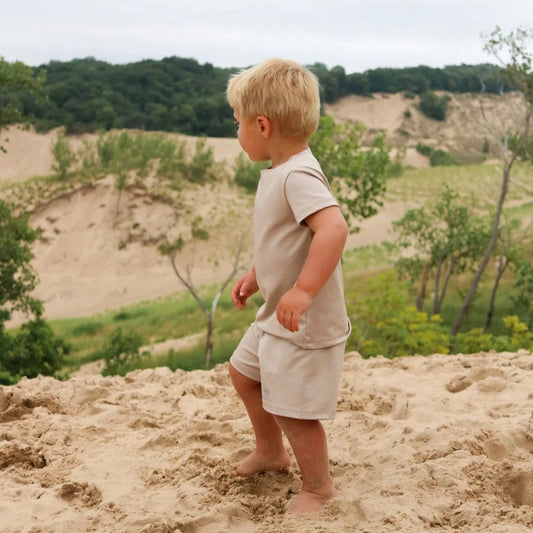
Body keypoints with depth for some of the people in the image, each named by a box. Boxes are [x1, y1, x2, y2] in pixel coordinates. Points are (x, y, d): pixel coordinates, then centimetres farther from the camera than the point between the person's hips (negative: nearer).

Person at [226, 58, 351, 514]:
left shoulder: (299, 176, -26)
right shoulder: (278, 173, 7)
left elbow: (334, 227, -40)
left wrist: (304, 290, -43)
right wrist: (255, 276, 24)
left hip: (305, 323, -11)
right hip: (275, 317, 11)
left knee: (291, 407, 0)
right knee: (244, 372, 25)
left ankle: (319, 487, 23)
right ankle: (270, 451, 46)